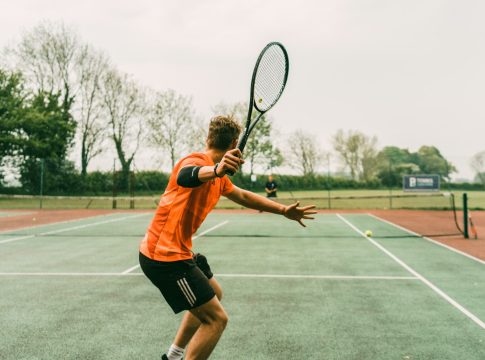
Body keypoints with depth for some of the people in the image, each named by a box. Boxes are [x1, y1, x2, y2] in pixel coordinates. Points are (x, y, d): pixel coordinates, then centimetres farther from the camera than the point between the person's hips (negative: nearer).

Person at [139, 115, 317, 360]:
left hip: (177, 252, 11)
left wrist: (283, 210, 22)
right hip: (165, 256, -11)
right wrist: (215, 170, -66)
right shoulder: (197, 160, -19)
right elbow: (184, 176, -44)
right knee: (216, 318, -11)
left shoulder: (218, 178, 12)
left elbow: (243, 196, 27)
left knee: (214, 295, 29)